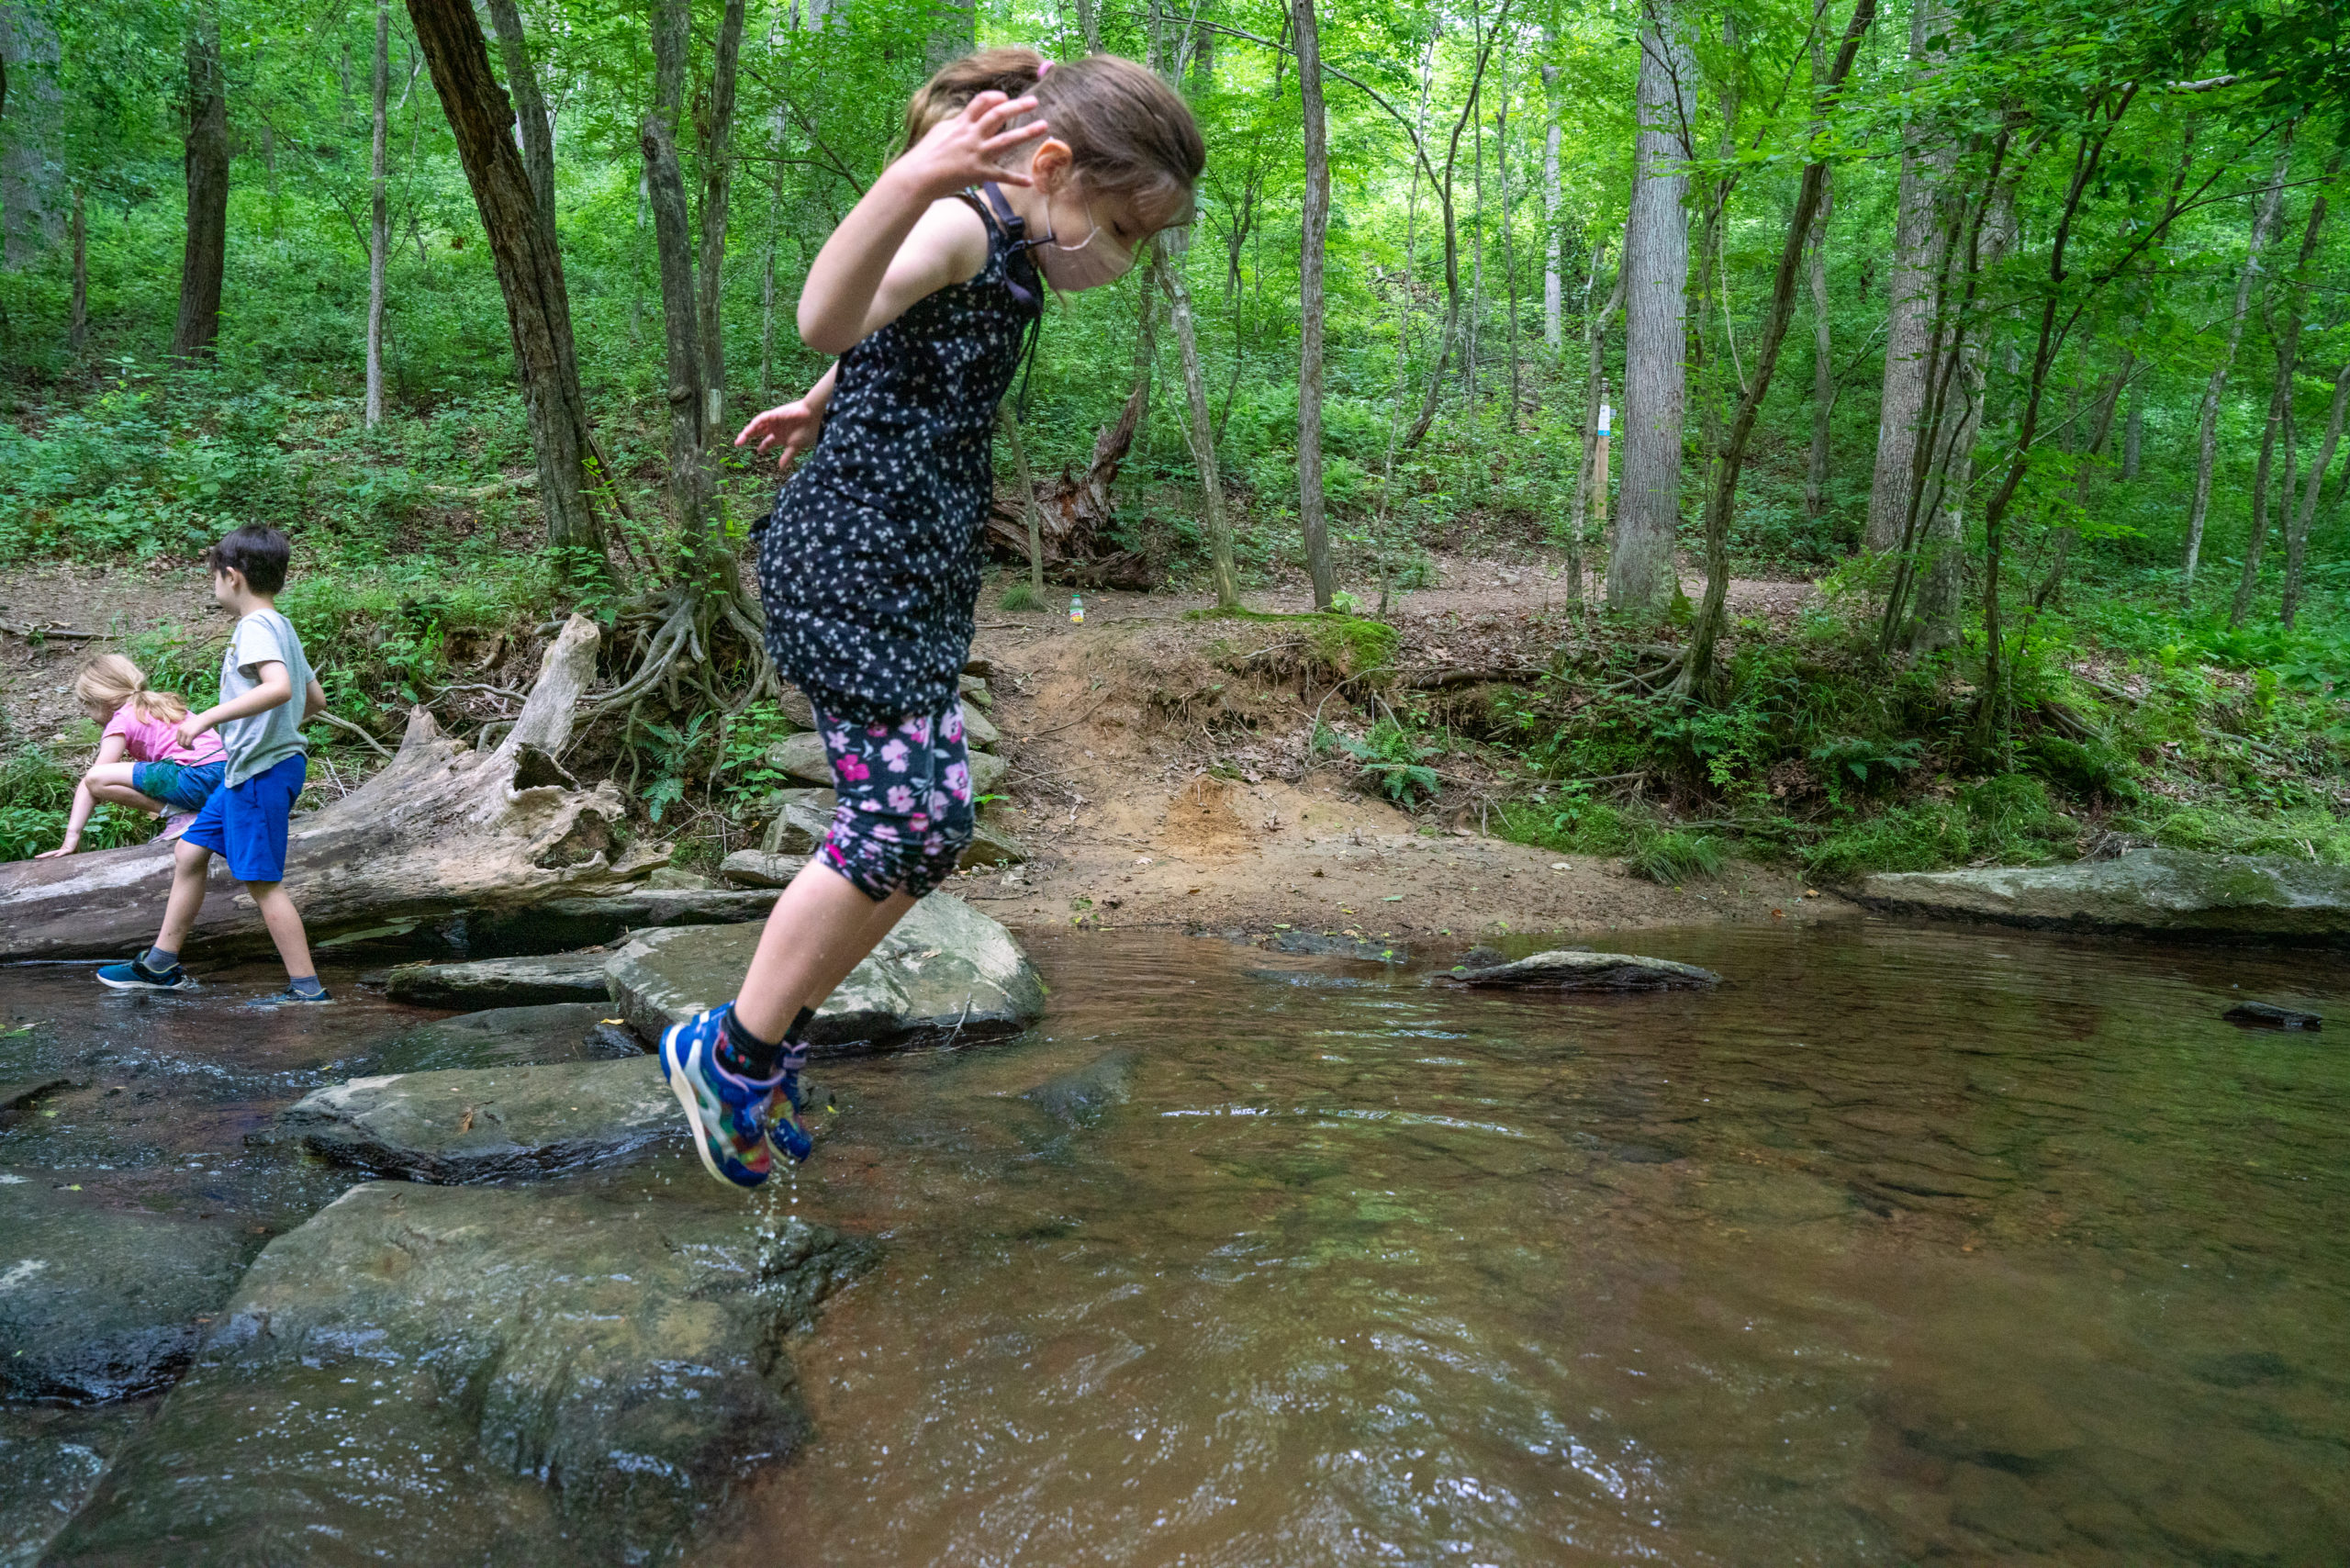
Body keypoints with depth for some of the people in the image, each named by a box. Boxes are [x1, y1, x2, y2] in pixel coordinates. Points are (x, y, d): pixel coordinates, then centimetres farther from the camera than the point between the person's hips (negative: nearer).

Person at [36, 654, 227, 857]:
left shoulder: (122, 720, 4)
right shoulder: (159, 703, 27)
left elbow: (91, 781, -1)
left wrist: (71, 838, -5)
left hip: (197, 778, -9)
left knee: (96, 779, -10)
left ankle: (178, 813, -6)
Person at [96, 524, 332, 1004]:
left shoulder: (255, 627, -15)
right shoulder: (280, 627, 15)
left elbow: (279, 688, -33)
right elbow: (316, 700, 21)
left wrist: (208, 717, -31)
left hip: (263, 771, -10)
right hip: (247, 770, 10)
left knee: (262, 881, -5)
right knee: (189, 854, 16)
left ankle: (307, 988, -1)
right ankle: (160, 965, 26)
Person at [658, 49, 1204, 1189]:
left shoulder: (1008, 256, 15)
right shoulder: (960, 225, -15)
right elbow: (830, 319, -36)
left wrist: (823, 406, 48)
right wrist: (912, 181, -52)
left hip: (914, 575, 10)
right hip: (850, 563, -10)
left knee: (926, 821, 8)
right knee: (905, 817, -14)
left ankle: (772, 1037, 21)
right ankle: (732, 1051, 2)